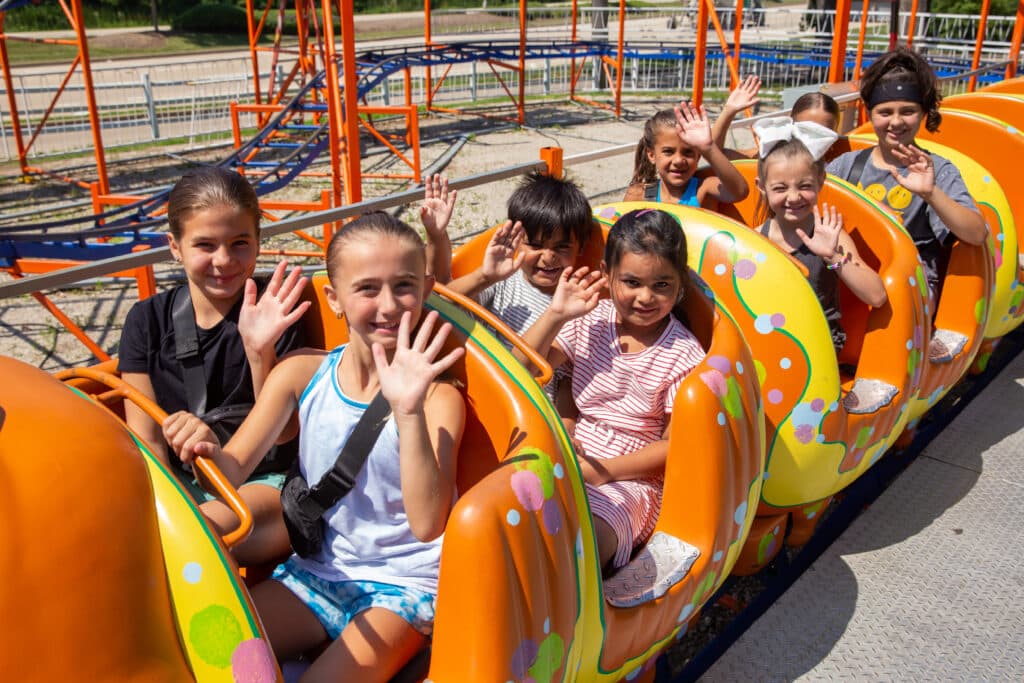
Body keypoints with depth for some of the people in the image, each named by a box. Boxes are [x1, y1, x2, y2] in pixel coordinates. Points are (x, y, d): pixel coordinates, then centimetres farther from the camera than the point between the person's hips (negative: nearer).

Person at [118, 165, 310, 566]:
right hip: (178, 482, 3)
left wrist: (260, 350, -23)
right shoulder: (148, 321, 3)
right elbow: (145, 438, 1)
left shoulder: (274, 311, -5)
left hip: (265, 482, -3)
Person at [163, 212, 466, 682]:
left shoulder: (437, 396, -17)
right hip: (318, 572, 4)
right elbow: (233, 474, -5)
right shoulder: (303, 373, -4)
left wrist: (409, 411, -39)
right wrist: (208, 449, -28)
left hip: (404, 587, -4)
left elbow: (427, 524, -28)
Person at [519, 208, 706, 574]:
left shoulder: (683, 354, -7)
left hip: (629, 477, -4)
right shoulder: (590, 321, 3)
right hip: (571, 461, 4)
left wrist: (604, 470, -14)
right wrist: (556, 314, -12)